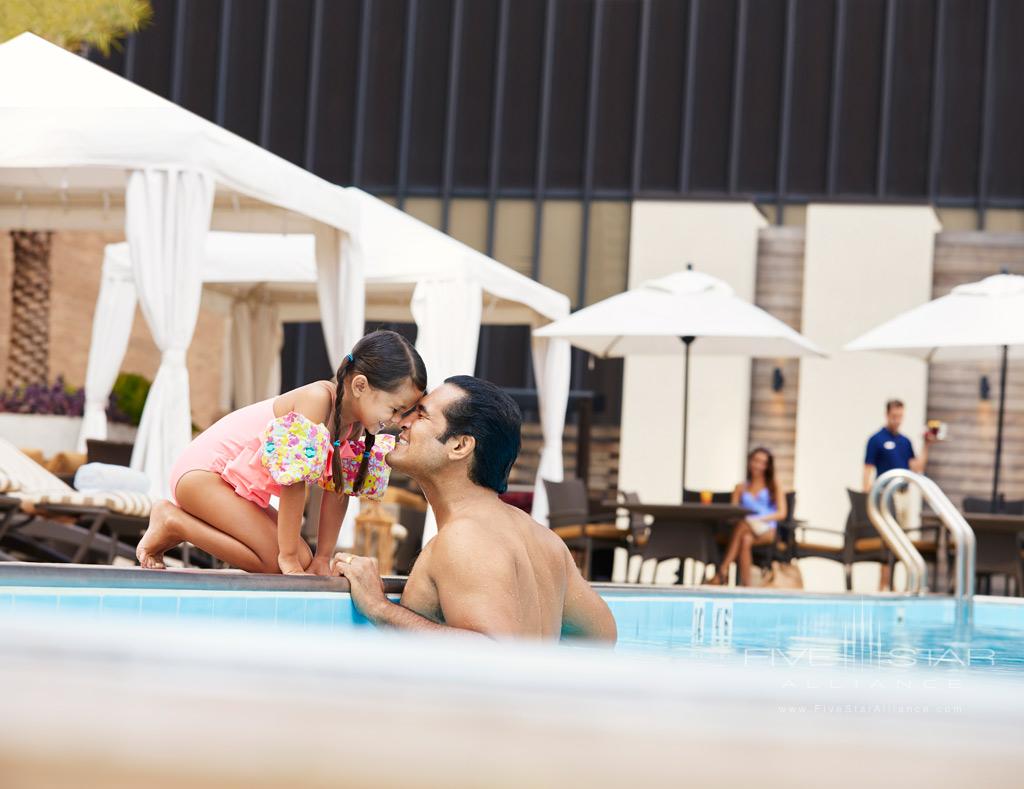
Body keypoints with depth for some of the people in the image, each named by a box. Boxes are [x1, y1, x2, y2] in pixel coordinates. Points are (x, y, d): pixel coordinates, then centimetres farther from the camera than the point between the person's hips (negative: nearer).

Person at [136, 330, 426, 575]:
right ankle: (171, 522, -5)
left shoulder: (355, 422, -4)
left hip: (245, 491, 9)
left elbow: (338, 490, 3)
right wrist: (289, 557, -24)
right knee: (276, 561, -20)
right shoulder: (318, 399, -30)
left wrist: (323, 558, 0)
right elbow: (294, 482, -29)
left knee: (303, 561, 1)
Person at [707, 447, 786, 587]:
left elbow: (782, 513, 5)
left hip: (766, 531, -2)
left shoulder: (773, 485, 18)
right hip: (746, 529, 2)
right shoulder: (740, 488, 24)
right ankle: (745, 584, -48)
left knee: (743, 524, -38)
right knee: (745, 539, -38)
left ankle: (723, 571, -47)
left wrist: (760, 519, -11)